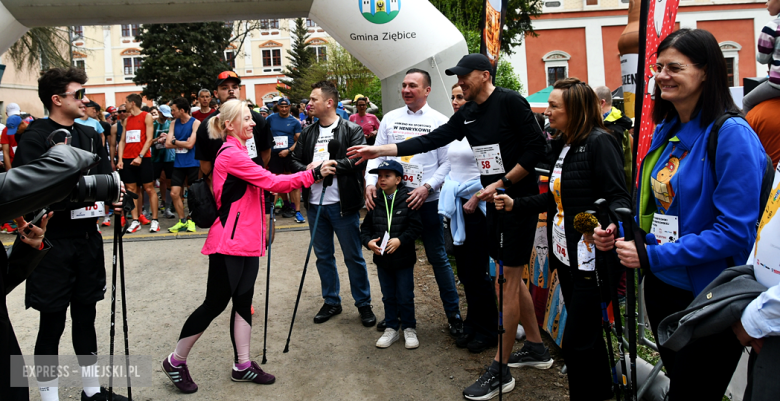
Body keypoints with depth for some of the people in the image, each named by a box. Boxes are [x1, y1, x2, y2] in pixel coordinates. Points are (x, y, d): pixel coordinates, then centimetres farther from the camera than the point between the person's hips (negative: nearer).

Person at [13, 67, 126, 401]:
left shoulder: (90, 135, 11)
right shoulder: (35, 138, -9)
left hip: (87, 239, 6)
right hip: (53, 244, -6)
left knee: (85, 317, 16)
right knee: (52, 324, 4)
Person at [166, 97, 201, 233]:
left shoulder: (195, 123, -7)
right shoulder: (174, 124, 9)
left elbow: (190, 144, -15)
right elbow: (167, 144, 1)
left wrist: (175, 141, -3)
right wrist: (183, 143, -8)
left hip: (192, 163, -5)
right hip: (178, 164, 5)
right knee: (174, 193, 1)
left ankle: (191, 221, 16)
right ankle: (182, 221, 13)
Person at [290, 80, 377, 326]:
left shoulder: (352, 130, -5)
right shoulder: (307, 133, 12)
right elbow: (295, 161, 10)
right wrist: (307, 169, -11)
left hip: (343, 205, -5)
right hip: (315, 204, 6)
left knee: (353, 257, 3)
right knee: (323, 256, 15)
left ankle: (364, 304, 18)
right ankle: (331, 302, 30)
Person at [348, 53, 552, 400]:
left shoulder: (510, 102, -12)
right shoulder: (466, 114, 10)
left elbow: (536, 147, -15)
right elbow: (431, 140, 8)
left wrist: (502, 183, -17)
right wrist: (379, 150, 4)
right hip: (495, 200, 8)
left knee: (506, 280, -6)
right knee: (511, 277, 15)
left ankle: (500, 371, 3)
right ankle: (536, 348, 31)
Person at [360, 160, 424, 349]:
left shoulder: (408, 200, -11)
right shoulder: (375, 202, 1)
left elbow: (416, 227, -12)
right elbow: (366, 227, 7)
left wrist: (400, 240, -23)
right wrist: (368, 242, -12)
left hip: (403, 259, -4)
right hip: (382, 259, 4)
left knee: (405, 297, 7)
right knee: (388, 297, 15)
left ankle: (409, 329, 24)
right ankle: (391, 329, 29)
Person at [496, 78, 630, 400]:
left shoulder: (599, 142, -14)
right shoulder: (559, 144, 10)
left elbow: (619, 198, -19)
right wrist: (515, 205, 14)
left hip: (589, 259, -9)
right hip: (563, 254, 9)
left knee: (576, 342, -5)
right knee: (587, 336, 20)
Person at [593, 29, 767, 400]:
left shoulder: (731, 134, -18)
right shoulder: (665, 131, 6)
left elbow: (734, 232, -22)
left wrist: (654, 255, -22)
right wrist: (621, 230, -3)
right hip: (661, 285, 7)